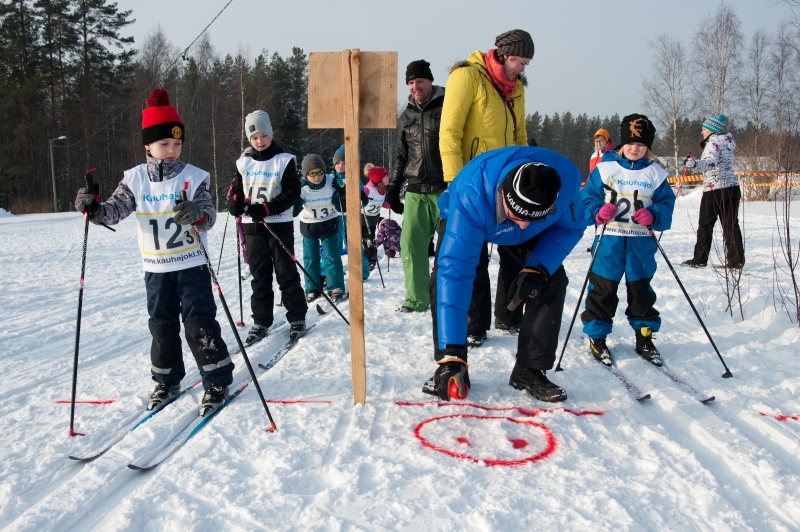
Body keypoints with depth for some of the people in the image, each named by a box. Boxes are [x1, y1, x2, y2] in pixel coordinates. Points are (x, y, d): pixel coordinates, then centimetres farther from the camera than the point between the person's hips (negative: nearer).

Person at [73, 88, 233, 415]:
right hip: (156, 268, 4)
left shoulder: (194, 177, -8)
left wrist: (198, 213, -35)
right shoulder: (135, 179, 0)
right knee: (162, 325, 13)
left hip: (192, 265, -3)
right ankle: (167, 381, 29)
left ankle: (217, 381, 8)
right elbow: (114, 211, -4)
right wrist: (93, 208, -24)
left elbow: (210, 215, -13)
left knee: (199, 323, -4)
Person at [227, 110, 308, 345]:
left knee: (286, 273, 2)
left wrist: (267, 209, -20)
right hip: (252, 226, 4)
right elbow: (236, 189, 14)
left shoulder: (284, 160, -5)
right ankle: (261, 321, 16)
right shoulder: (243, 162, 7)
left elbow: (292, 192, -10)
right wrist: (235, 203, -10)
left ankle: (297, 318, 14)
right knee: (259, 275, 8)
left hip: (279, 225, -4)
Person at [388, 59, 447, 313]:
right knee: (411, 244, -3)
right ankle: (416, 299, 5)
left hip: (445, 189, -4)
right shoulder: (406, 116, 15)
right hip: (415, 192, 4)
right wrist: (393, 187, 17)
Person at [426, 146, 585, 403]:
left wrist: (538, 269, -33)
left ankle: (529, 370, -2)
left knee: (552, 281, -16)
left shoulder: (567, 178, -37)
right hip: (468, 218, -2)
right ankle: (447, 364, -4)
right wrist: (452, 354, -48)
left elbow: (570, 227, -16)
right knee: (444, 279, -23)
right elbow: (455, 272, -47)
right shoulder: (471, 197, -46)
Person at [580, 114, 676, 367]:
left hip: (642, 243, 2)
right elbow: (588, 199, 1)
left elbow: (667, 204, 4)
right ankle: (597, 336, 13)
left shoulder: (655, 173, 5)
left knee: (641, 290, 11)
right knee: (603, 289, 1)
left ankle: (644, 338, 23)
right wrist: (597, 213, -19)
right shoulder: (604, 168, 1)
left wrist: (653, 216, -16)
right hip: (609, 240, -2)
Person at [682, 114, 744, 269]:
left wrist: (696, 163, -49)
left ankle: (700, 259, 4)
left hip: (715, 189, -8)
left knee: (705, 224, 1)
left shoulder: (713, 143, -11)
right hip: (733, 187, 8)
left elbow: (711, 162, -31)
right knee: (731, 225, 7)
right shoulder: (727, 142, 16)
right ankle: (736, 260, 4)